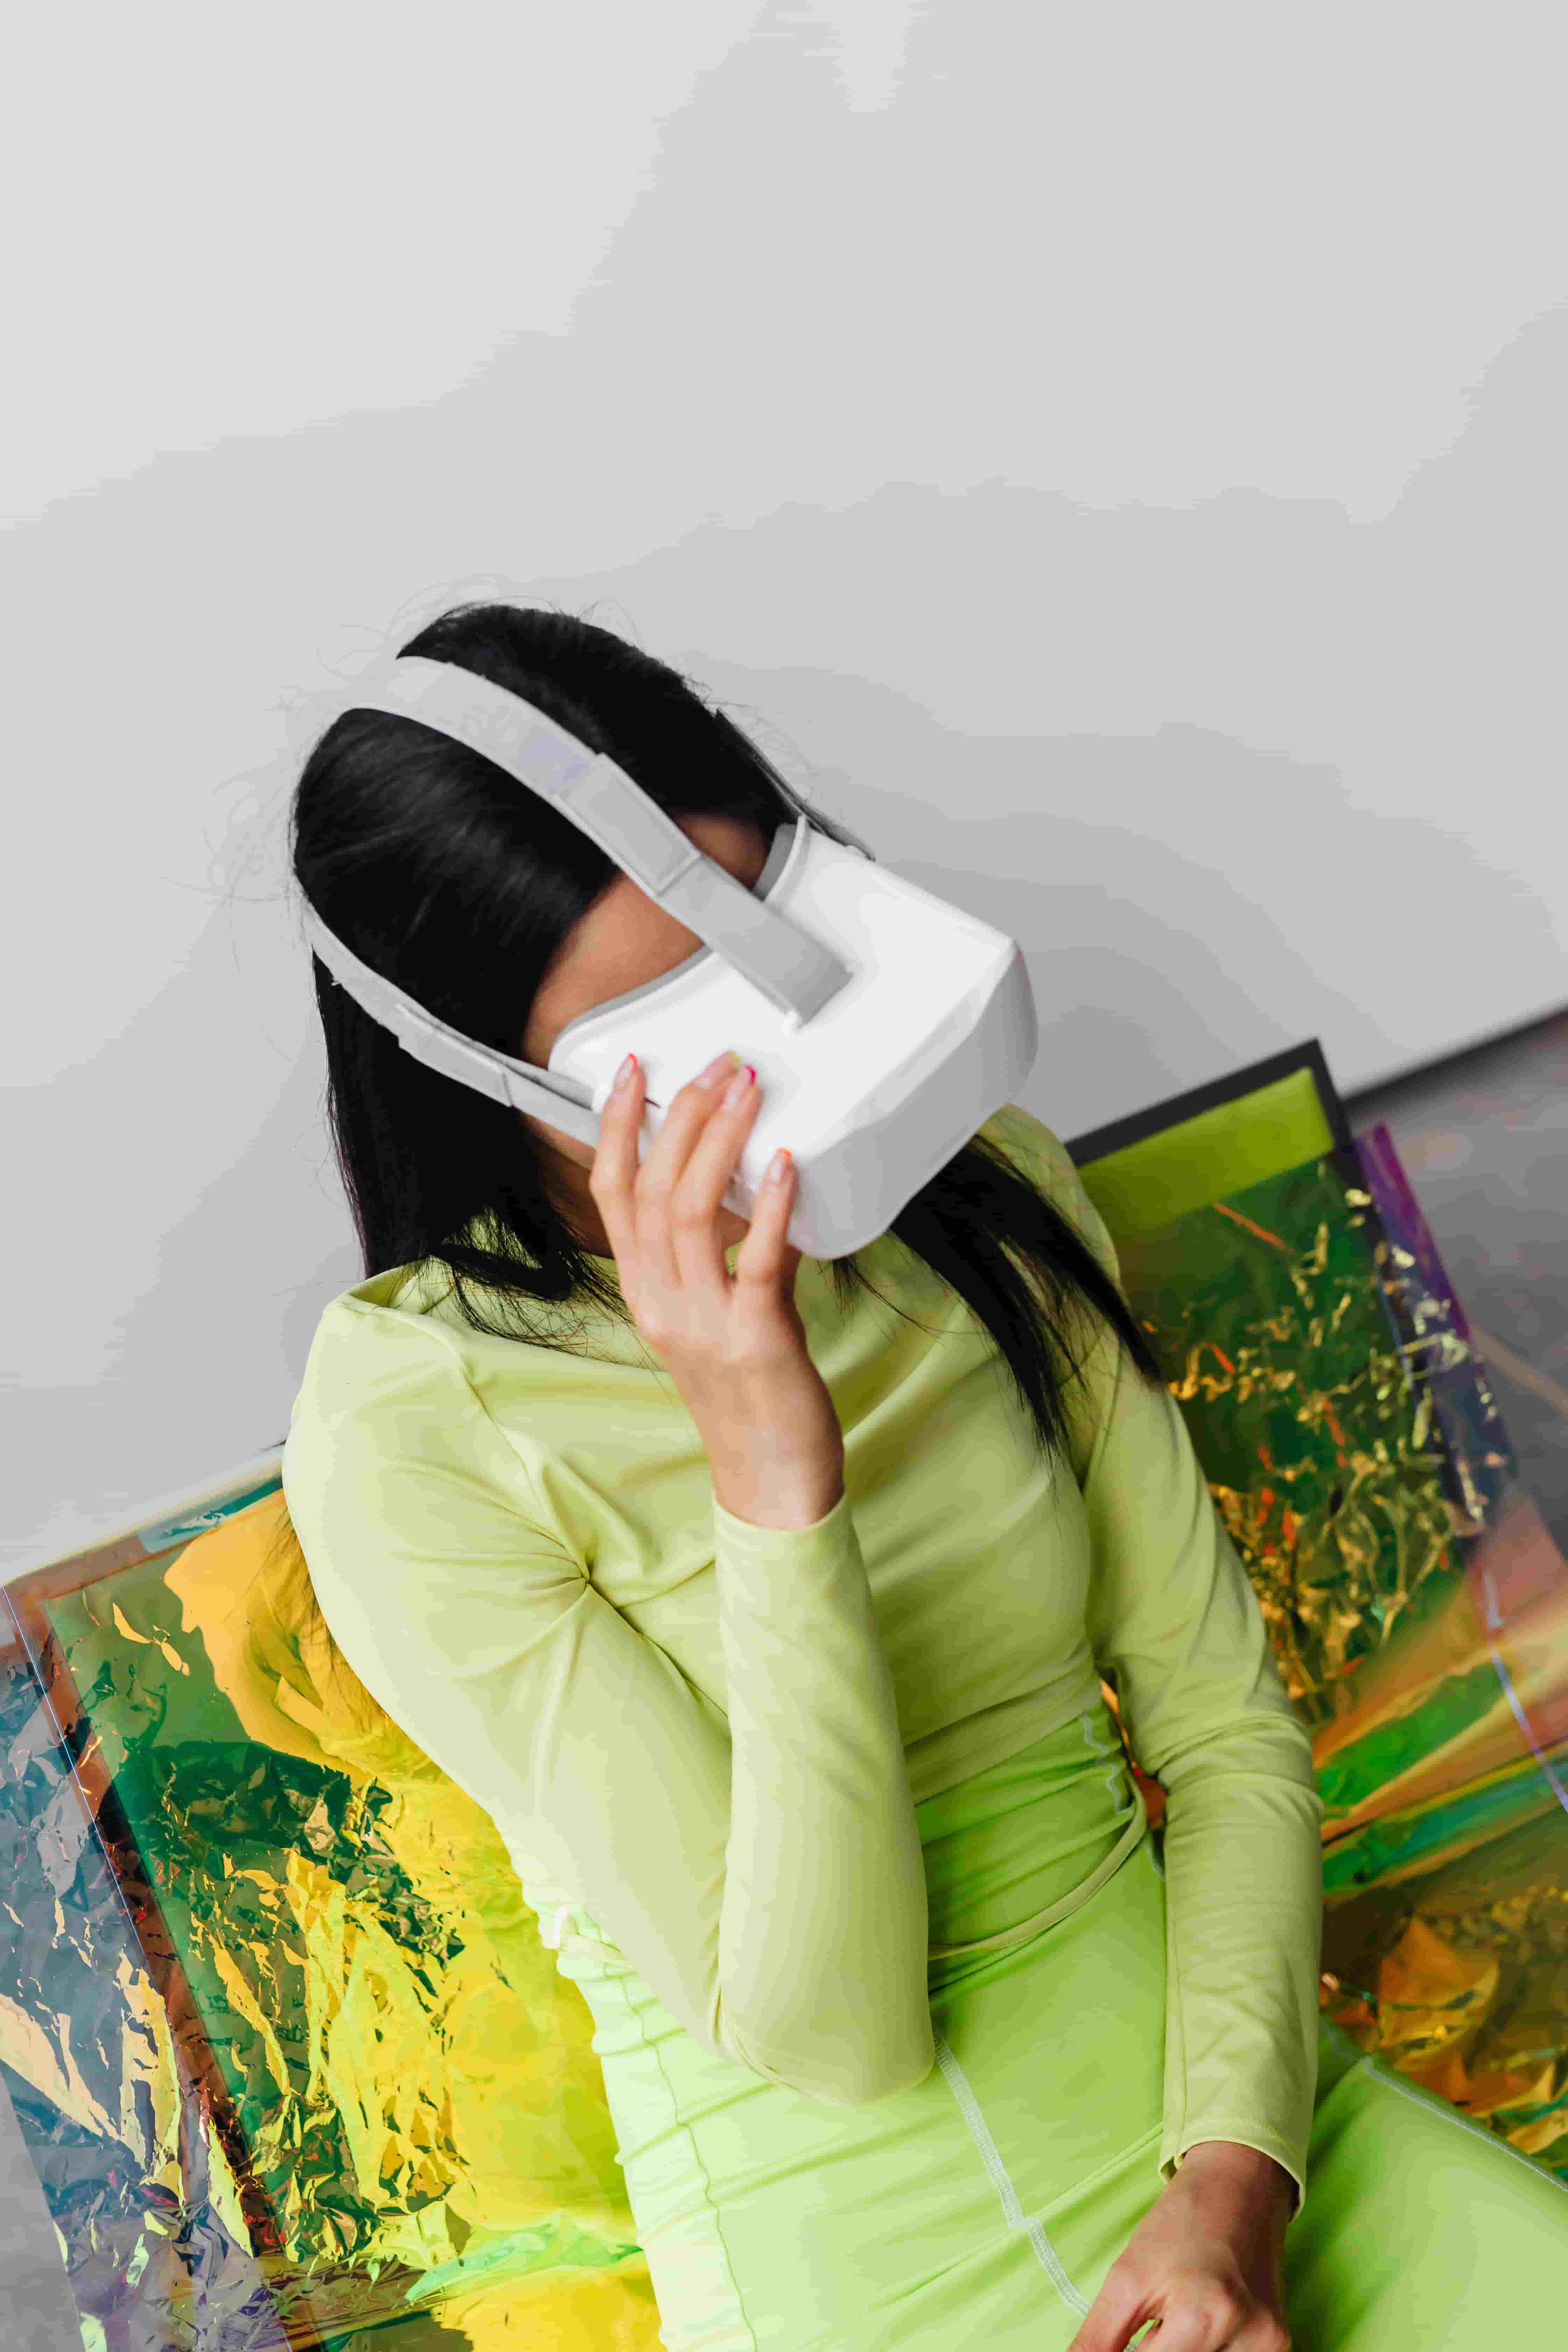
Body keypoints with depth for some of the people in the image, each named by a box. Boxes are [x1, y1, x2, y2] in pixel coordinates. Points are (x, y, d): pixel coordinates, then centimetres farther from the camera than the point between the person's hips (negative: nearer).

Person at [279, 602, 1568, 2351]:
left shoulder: (983, 1192, 1)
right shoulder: (407, 1435, -14)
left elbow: (1228, 1725, 4)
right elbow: (830, 2034, -15)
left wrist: (1236, 2178, -10)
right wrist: (772, 1473, -26)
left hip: (1217, 2104, 4)